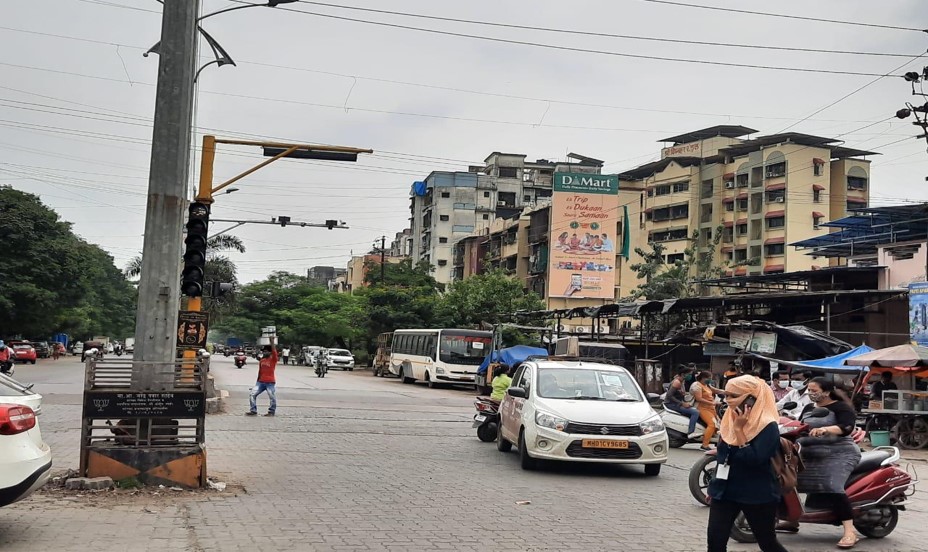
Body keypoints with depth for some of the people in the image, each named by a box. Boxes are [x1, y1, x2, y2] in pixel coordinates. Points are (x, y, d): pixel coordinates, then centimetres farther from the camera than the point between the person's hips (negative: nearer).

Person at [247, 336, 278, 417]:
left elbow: (274, 351, -23)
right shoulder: (262, 360, 12)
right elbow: (260, 372, 19)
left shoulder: (273, 359, -4)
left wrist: (272, 341, -28)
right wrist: (257, 382, 21)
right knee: (253, 394, 0)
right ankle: (253, 411, 5)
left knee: (272, 398, -3)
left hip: (270, 382, -6)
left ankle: (271, 412, 13)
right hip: (261, 382, 6)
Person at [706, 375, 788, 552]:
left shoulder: (768, 426, -16)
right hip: (725, 491, 6)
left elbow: (754, 460, -27)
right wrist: (715, 486, 21)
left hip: (758, 495, -6)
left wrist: (739, 429, -25)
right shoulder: (729, 419, 5)